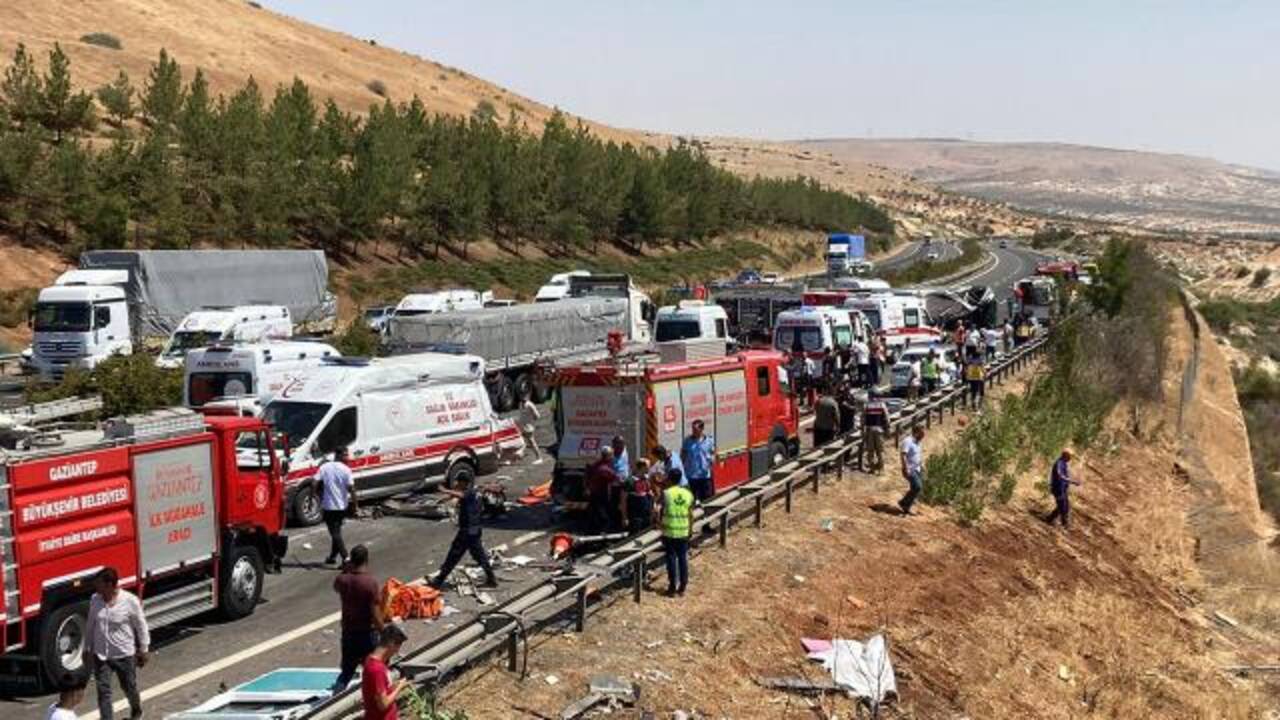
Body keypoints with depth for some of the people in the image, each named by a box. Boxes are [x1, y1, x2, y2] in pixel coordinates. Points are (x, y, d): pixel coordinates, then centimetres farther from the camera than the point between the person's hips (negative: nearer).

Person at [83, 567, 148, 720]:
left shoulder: (130, 601, -18)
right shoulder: (95, 600, -6)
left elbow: (141, 626, -7)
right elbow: (90, 625, 7)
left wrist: (143, 650, -1)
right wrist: (87, 649, 11)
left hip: (124, 654, -2)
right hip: (100, 655, 2)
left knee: (129, 687, 16)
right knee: (103, 691, 0)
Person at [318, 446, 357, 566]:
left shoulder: (324, 468, -4)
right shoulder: (346, 470, -8)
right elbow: (351, 488, -13)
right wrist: (354, 504, -4)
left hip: (328, 506, -1)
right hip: (342, 506, 1)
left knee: (335, 533, -1)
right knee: (336, 531, 19)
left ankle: (345, 557, -13)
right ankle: (332, 557, 26)